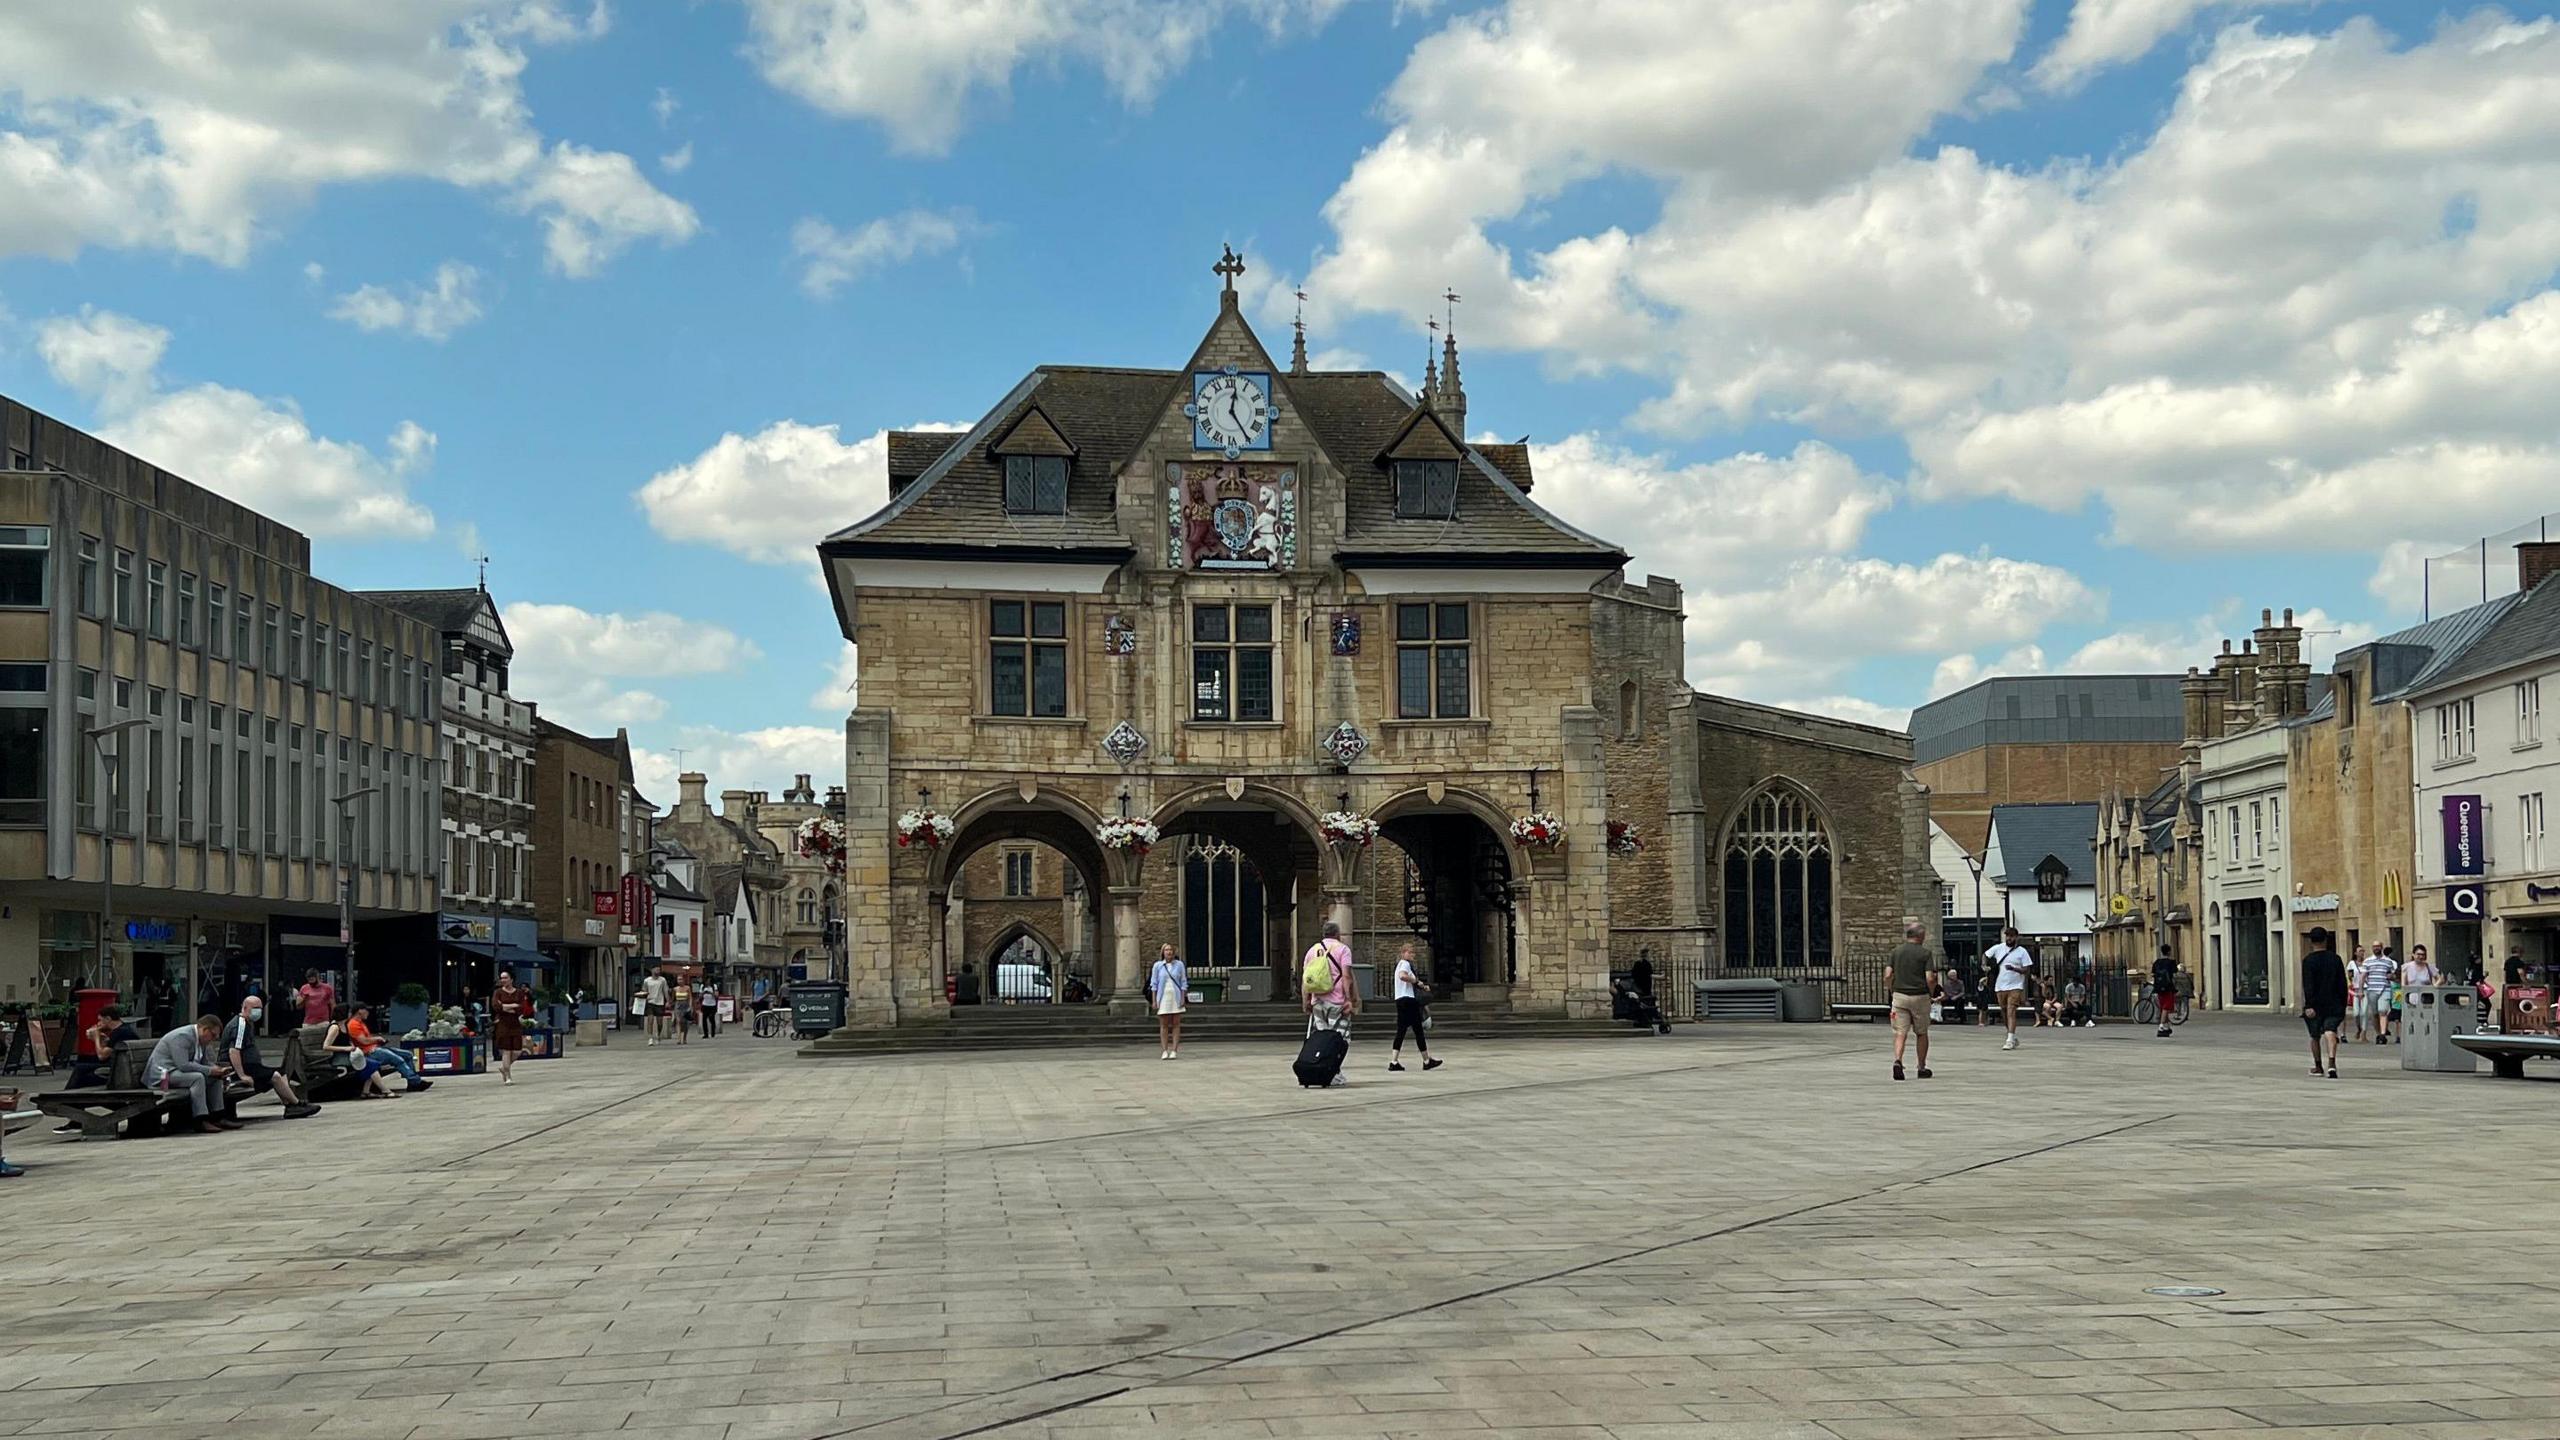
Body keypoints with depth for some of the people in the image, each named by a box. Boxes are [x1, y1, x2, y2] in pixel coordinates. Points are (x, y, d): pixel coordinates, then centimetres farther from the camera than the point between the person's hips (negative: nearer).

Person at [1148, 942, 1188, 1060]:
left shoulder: (1179, 965, 3)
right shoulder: (1157, 966, 3)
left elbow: (1183, 983, 4)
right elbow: (1154, 984, 4)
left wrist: (1183, 998, -3)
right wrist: (1154, 1000, -2)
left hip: (1176, 998, 0)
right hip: (1163, 998, 0)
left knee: (1176, 1024, 0)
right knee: (1163, 1025, 0)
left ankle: (1174, 1051, 2)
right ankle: (1165, 1051, 3)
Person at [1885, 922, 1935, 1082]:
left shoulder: (1896, 951, 4)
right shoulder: (1925, 953, -5)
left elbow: (1888, 974, -3)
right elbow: (1929, 978, -13)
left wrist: (1890, 990, 12)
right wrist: (1931, 992, 5)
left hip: (1899, 996, 2)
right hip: (1920, 997, -2)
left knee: (1900, 1033, -2)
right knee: (1921, 1033, 13)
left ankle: (1897, 1061, -25)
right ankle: (1922, 1067, 20)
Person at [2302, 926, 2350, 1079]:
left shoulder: (2308, 960, -6)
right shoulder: (2335, 959, 4)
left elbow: (2308, 986, -14)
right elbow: (2342, 985, 7)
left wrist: (2309, 1005, -18)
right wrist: (2343, 1007, 15)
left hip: (2316, 1005, -1)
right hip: (2333, 1005, 1)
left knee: (2315, 1036, 13)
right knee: (2330, 1032, -10)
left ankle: (2318, 1067, 25)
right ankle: (2331, 1063, -32)